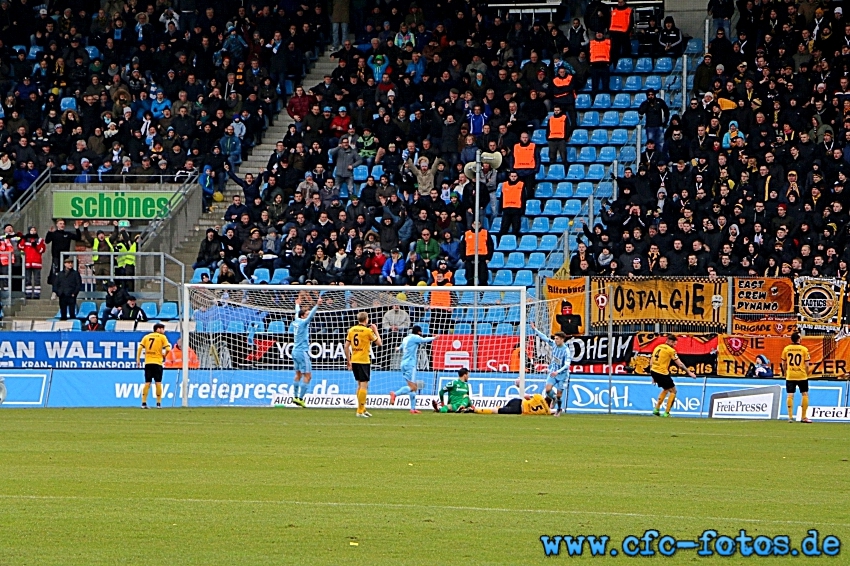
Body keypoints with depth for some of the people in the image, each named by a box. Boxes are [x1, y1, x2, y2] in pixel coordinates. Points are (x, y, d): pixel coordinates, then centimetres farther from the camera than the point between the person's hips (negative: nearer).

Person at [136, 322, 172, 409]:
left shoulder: (146, 336, 12)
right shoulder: (162, 337, 1)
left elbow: (140, 348, 2)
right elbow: (168, 349, -9)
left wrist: (138, 359, 4)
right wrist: (164, 355, 11)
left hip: (148, 363, 3)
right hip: (157, 363, -3)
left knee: (147, 383, 5)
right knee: (158, 383, 2)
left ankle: (144, 403, 1)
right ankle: (159, 403, 2)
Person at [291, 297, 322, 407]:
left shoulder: (296, 321, 9)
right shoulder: (303, 323, -13)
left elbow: (297, 312, 29)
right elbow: (311, 315, -29)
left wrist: (297, 305, 48)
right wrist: (317, 305, -37)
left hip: (295, 351, 9)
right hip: (302, 352, -9)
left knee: (298, 374, 17)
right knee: (307, 376, -7)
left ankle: (295, 397, 19)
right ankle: (300, 398, -10)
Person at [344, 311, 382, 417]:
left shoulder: (352, 330, 6)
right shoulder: (368, 331, -9)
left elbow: (346, 347, 6)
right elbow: (379, 343, 0)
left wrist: (348, 361, 14)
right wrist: (375, 331, 12)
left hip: (354, 360, 6)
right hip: (364, 361, -6)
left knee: (360, 385, 17)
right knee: (364, 385, -3)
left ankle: (362, 409, 22)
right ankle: (360, 411, -7)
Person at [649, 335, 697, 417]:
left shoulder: (658, 347, 13)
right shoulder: (670, 350, -8)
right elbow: (680, 364, -8)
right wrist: (689, 372, -1)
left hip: (653, 371, 7)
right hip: (662, 373, -7)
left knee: (666, 389, 28)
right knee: (673, 391, 7)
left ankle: (656, 409, 25)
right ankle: (666, 413, 2)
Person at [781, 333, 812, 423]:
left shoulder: (786, 349, 1)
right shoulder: (804, 349, -5)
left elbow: (783, 364, 7)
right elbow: (807, 365, -4)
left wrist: (785, 373, 22)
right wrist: (807, 373, 12)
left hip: (790, 376, 2)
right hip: (802, 376, -2)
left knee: (790, 395, 2)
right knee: (805, 395, 9)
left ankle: (790, 417, -2)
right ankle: (803, 417, 8)